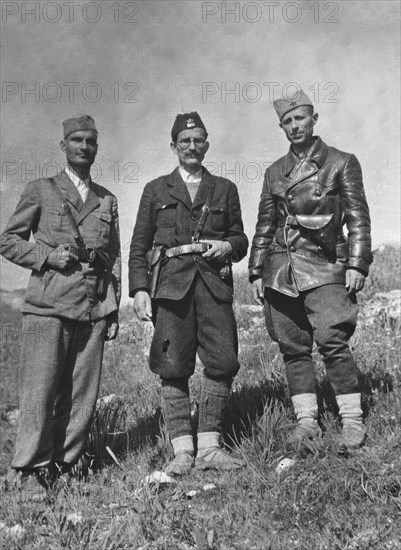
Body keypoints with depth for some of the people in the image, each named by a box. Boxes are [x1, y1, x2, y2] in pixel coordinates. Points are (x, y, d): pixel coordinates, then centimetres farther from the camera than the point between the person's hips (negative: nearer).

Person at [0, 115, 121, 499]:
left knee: (83, 395, 3)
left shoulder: (107, 200, 17)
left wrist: (114, 309, 12)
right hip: (48, 305, -3)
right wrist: (47, 257, -8)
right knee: (40, 391, -4)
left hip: (94, 309, 3)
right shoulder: (40, 191, 7)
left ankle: (64, 465, 15)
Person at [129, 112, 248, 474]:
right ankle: (183, 451, 2)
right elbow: (139, 245, 11)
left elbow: (240, 240, 20)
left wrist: (227, 246, -3)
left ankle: (209, 447, 3)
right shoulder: (156, 190, 16)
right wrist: (139, 289, -1)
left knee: (223, 361, -8)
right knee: (174, 367, -5)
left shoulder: (225, 189, 18)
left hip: (214, 284, 1)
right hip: (171, 284, -1)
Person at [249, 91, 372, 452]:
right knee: (293, 348, 4)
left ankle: (353, 421, -4)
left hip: (324, 267, -4)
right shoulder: (274, 172, 16)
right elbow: (264, 226, 18)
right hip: (280, 272, 4)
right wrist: (257, 272, 12)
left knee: (332, 341, -14)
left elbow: (358, 219, 0)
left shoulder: (342, 163, 5)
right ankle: (306, 421, 12)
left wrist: (357, 265, -10)